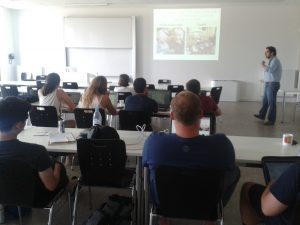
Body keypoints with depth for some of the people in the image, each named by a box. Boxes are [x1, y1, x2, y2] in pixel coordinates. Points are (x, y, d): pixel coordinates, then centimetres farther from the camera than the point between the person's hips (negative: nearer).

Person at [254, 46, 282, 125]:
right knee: (265, 100, 19)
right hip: (268, 83, 10)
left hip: (273, 84, -10)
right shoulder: (271, 60, 17)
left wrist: (263, 65, -13)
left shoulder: (275, 60, -13)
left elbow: (270, 70, -27)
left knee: (271, 103, -5)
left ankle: (271, 120, 2)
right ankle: (262, 115, 33)